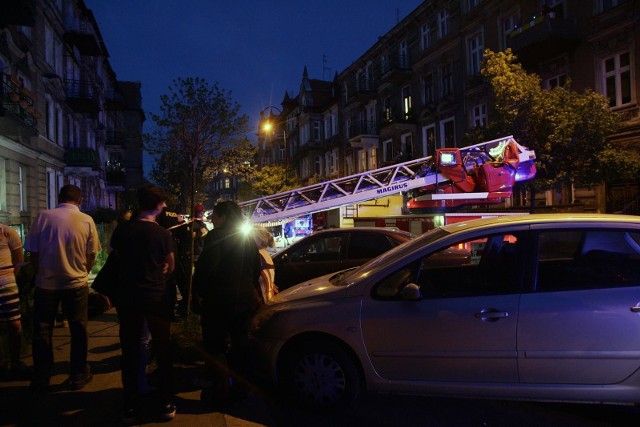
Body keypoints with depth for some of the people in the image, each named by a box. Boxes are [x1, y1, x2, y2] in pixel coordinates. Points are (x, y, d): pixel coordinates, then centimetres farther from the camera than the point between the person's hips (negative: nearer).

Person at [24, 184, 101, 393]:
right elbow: (91, 256, -1)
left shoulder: (43, 216, -7)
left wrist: (40, 273, 15)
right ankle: (79, 375, 21)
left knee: (42, 331, 12)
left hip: (46, 282, 0)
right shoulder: (87, 221, -6)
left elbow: (33, 253, -2)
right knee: (78, 329, 12)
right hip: (77, 283, 0)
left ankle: (41, 380, 20)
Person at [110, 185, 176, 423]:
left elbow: (116, 258, 10)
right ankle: (166, 404, 16)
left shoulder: (122, 230, -3)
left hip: (129, 297, 2)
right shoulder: (162, 233, -10)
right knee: (162, 350, 9)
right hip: (157, 297, -2)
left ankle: (131, 405, 18)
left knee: (130, 351, 12)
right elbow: (170, 267, -2)